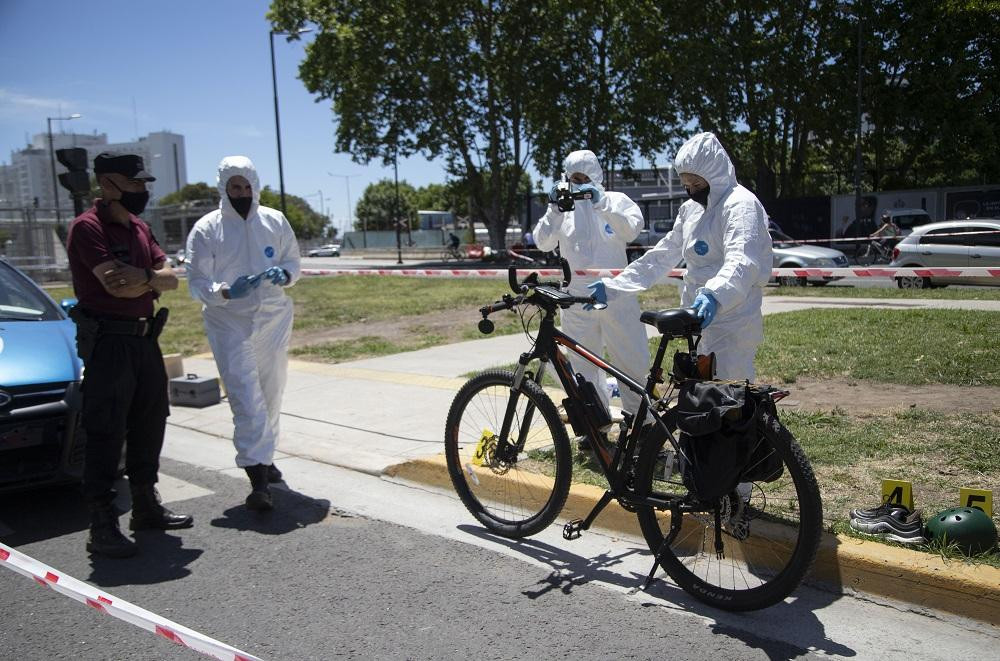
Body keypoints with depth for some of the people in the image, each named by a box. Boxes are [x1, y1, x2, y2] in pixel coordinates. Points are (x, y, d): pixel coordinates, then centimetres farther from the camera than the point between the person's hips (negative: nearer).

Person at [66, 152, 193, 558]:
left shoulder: (139, 228, 13)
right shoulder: (87, 227, -11)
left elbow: (170, 279, 6)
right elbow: (114, 284, -22)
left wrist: (143, 276, -13)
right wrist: (152, 279, -7)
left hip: (144, 338, 8)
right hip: (107, 341, -8)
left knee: (150, 426, 15)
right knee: (106, 434, -4)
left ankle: (146, 508, 29)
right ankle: (102, 528, 3)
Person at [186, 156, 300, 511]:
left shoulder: (275, 221, 4)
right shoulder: (206, 229, -3)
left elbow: (293, 261, 12)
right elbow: (197, 283, -4)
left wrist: (283, 274, -11)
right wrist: (226, 291, -24)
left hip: (274, 320, 4)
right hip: (230, 325, -3)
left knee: (271, 397, 14)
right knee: (247, 401, -11)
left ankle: (264, 457, 34)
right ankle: (258, 480, -11)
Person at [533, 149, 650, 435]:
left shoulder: (616, 200, 5)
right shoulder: (564, 207, 9)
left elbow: (632, 228, -13)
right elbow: (543, 242, -2)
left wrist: (602, 202, -19)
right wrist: (553, 209, -13)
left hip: (616, 296, -2)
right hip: (577, 299, 2)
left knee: (633, 362, 3)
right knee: (584, 365, 9)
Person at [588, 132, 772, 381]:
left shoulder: (740, 204, -12)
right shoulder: (691, 209, 15)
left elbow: (741, 262, -29)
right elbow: (661, 257, 15)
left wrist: (714, 296, -48)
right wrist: (611, 287, 7)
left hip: (732, 327, -8)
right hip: (701, 321, 9)